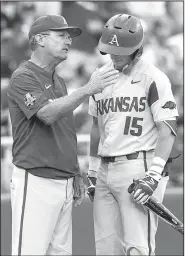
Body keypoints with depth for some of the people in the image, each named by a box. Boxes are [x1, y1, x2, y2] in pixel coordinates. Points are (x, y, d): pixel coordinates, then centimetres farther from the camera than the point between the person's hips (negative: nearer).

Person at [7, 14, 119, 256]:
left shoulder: (58, 81, 19)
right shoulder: (23, 78, -9)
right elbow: (47, 114, -26)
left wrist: (76, 175, 19)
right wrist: (88, 89, -35)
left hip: (64, 182, 9)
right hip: (36, 181, -9)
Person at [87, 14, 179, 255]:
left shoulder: (153, 78, -7)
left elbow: (168, 130, -11)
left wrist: (154, 176, -19)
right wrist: (92, 170, 20)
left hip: (138, 168, -7)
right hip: (106, 170, 7)